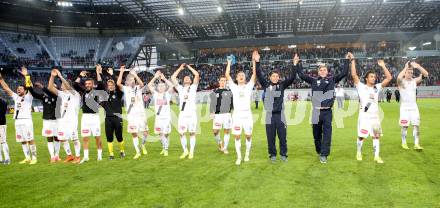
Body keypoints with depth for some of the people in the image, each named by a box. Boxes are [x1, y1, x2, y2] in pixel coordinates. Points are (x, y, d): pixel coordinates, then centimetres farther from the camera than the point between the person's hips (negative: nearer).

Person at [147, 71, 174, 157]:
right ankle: (163, 148, 26)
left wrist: (164, 78, -6)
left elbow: (172, 86, -10)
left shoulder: (167, 94, 5)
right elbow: (149, 85, 1)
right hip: (158, 117, 2)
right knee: (160, 134, 8)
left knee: (166, 134, -4)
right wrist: (155, 77, -3)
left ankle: (166, 150, 5)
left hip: (167, 117, -2)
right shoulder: (155, 94, 9)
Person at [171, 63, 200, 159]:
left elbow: (197, 75, -1)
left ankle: (191, 152, 10)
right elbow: (173, 77, 12)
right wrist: (180, 68, 16)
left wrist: (189, 67, 8)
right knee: (181, 133, 0)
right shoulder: (180, 88, 16)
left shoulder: (193, 87, 11)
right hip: (182, 113, 2)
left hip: (192, 113, -2)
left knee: (192, 133, 0)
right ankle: (185, 151, 17)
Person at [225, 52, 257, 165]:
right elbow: (227, 75, 6)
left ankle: (247, 154, 24)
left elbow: (254, 74, 2)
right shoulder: (234, 87, 11)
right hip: (237, 114, 0)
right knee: (237, 136, 0)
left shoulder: (249, 86, 10)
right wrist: (229, 63, 10)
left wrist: (254, 61, -3)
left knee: (248, 136, 4)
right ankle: (239, 157, 9)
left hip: (247, 114, 0)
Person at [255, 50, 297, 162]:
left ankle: (283, 154, 21)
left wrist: (295, 65, -16)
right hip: (270, 115, 0)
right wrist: (257, 62, -17)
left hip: (280, 114, 1)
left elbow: (291, 78, -5)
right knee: (271, 137, 6)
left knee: (282, 136, 6)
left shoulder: (282, 85, 4)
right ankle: (272, 155, 20)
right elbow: (259, 75, -7)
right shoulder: (266, 85, 2)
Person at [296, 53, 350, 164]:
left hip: (327, 112, -1)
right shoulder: (314, 80, 9)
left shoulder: (332, 79, 10)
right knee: (317, 134, 10)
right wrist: (298, 63, 6)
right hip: (316, 111, 1)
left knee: (327, 133, -6)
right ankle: (319, 152, 30)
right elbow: (301, 75, 7)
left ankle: (324, 155, -3)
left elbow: (344, 73, 8)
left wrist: (346, 60, 7)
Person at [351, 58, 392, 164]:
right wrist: (353, 60, -11)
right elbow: (354, 75, -11)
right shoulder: (361, 87, -1)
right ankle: (359, 153, 23)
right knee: (361, 136, 3)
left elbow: (389, 78, 7)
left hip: (375, 116, 4)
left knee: (376, 136, 3)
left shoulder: (377, 87, 10)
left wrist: (383, 66, 4)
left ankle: (377, 156, 10)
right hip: (364, 116, -4)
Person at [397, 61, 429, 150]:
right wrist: (406, 67, -25)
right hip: (405, 106, -3)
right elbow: (399, 78, -31)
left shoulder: (415, 81, 5)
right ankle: (404, 143, 16)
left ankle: (416, 144, 0)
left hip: (414, 106, 4)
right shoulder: (401, 82, -6)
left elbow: (426, 74, -5)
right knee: (405, 126, 2)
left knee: (416, 125, -2)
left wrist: (417, 66, -17)